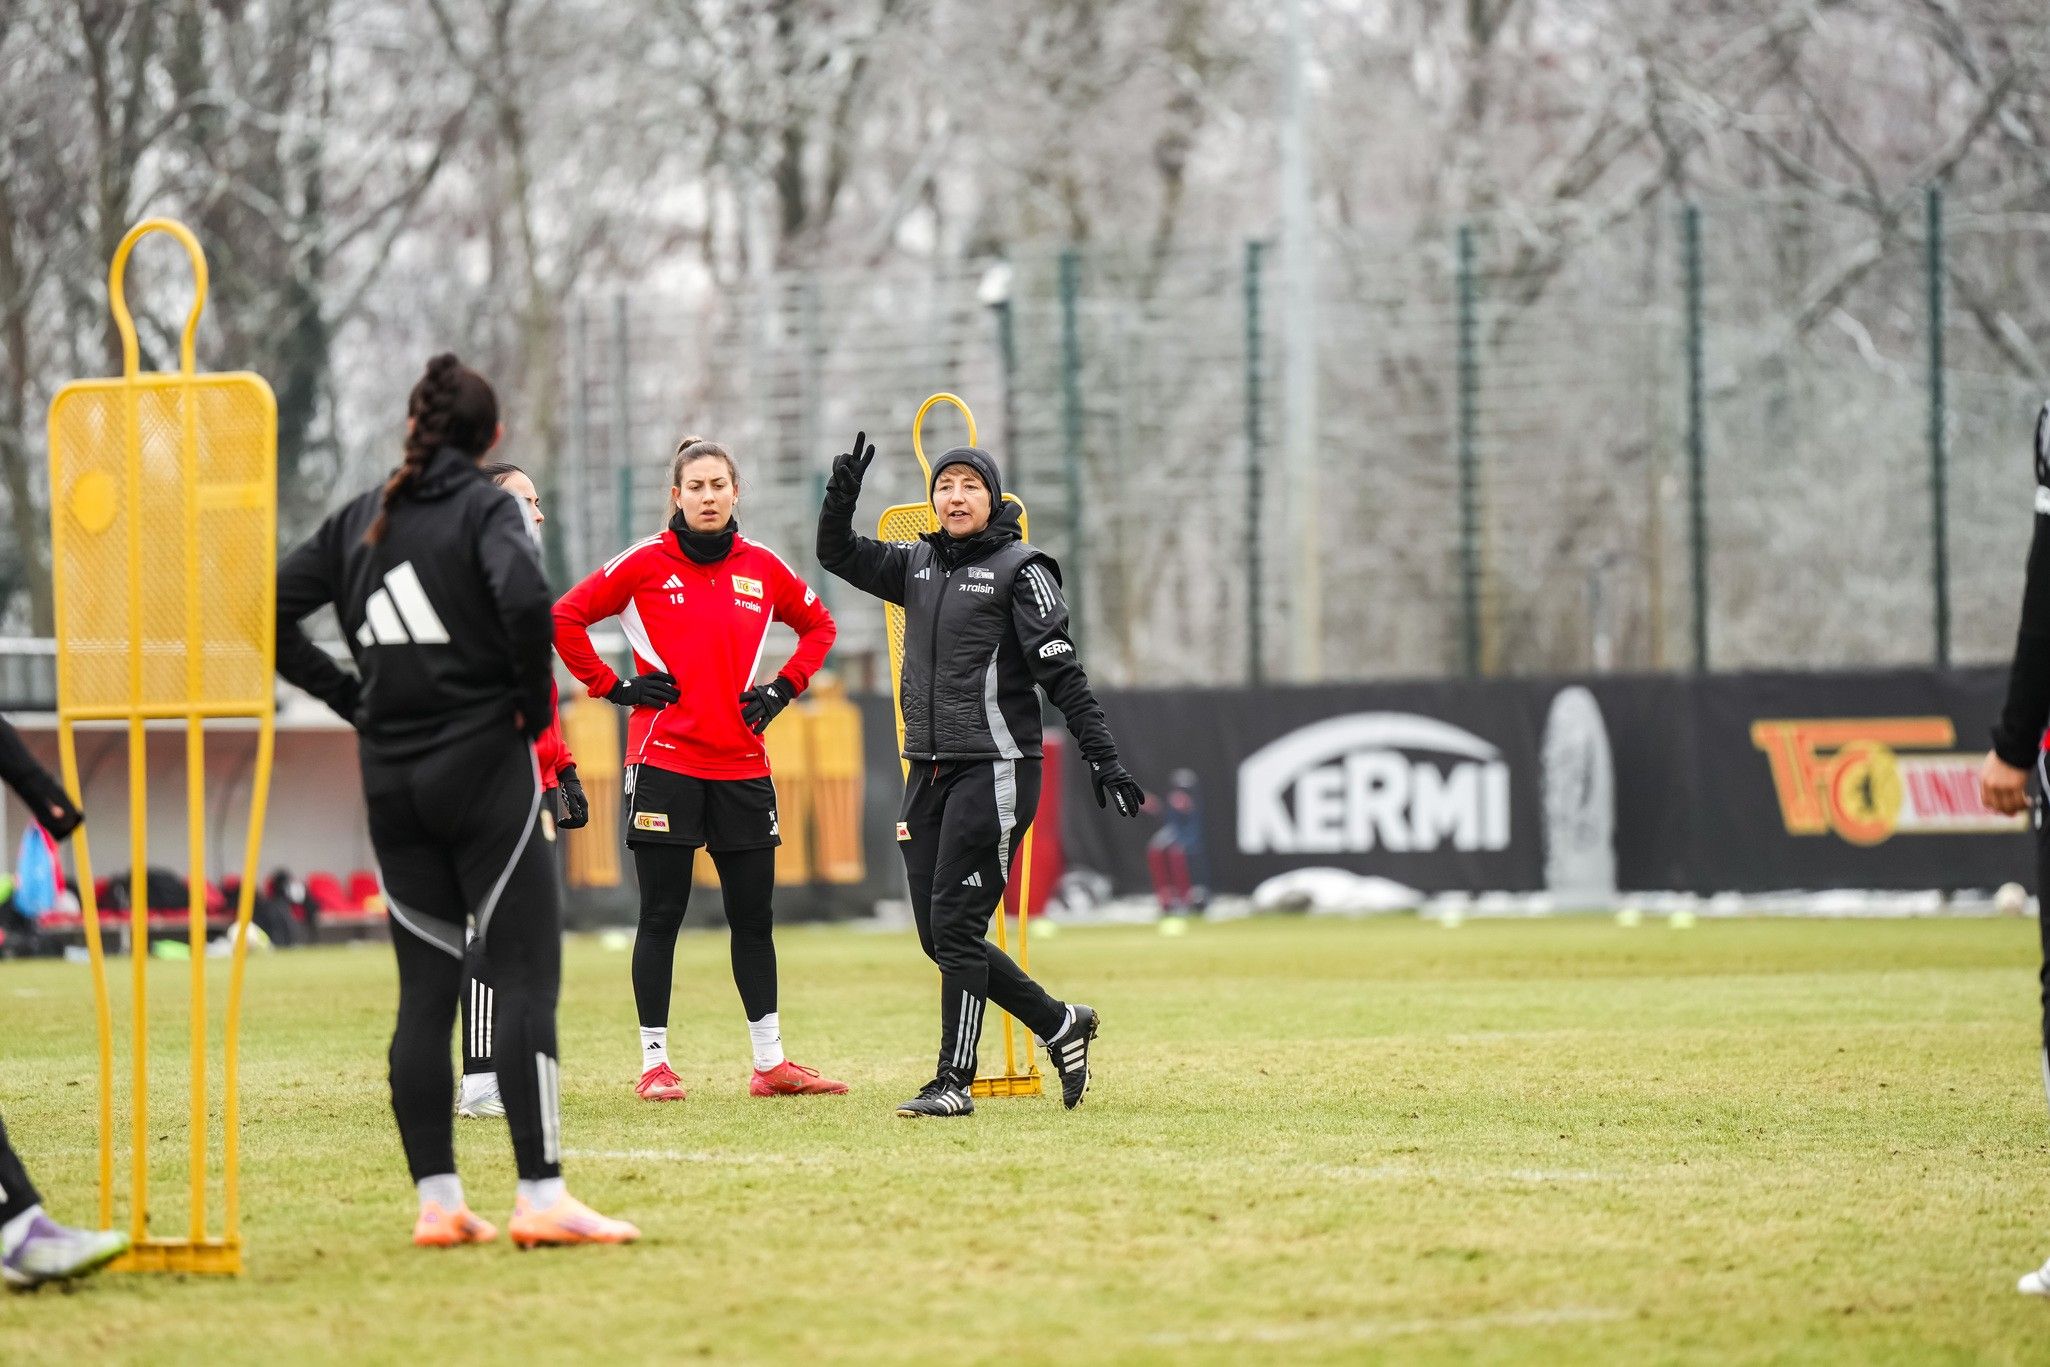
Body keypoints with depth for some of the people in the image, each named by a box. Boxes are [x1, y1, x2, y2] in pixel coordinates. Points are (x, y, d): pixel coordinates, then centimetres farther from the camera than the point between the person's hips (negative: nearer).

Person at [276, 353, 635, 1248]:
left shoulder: (359, 522, 11)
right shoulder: (484, 508, -5)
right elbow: (523, 599, -24)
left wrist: (350, 698, 10)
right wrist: (534, 703, -9)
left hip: (392, 781, 6)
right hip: (484, 768, -5)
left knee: (426, 990, 8)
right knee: (526, 979, -6)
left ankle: (436, 1200, 5)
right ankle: (540, 1197, -13)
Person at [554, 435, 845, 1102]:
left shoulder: (761, 567, 6)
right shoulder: (646, 563, -3)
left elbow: (819, 625, 22)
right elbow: (564, 618, -2)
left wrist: (783, 690, 9)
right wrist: (614, 687, -5)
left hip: (742, 765, 4)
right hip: (665, 763, -4)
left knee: (754, 917, 8)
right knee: (661, 917, -1)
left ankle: (771, 1063, 16)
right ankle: (655, 1064, 4)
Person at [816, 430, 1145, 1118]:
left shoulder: (1019, 569, -4)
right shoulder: (916, 564, 14)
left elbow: (1062, 672, -9)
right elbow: (837, 554, 16)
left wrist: (1103, 758, -16)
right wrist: (842, 495, -3)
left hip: (995, 769, -7)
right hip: (928, 772, 7)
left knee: (956, 926, -11)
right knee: (938, 936, 7)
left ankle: (955, 1081, -7)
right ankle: (1060, 1024, 22)